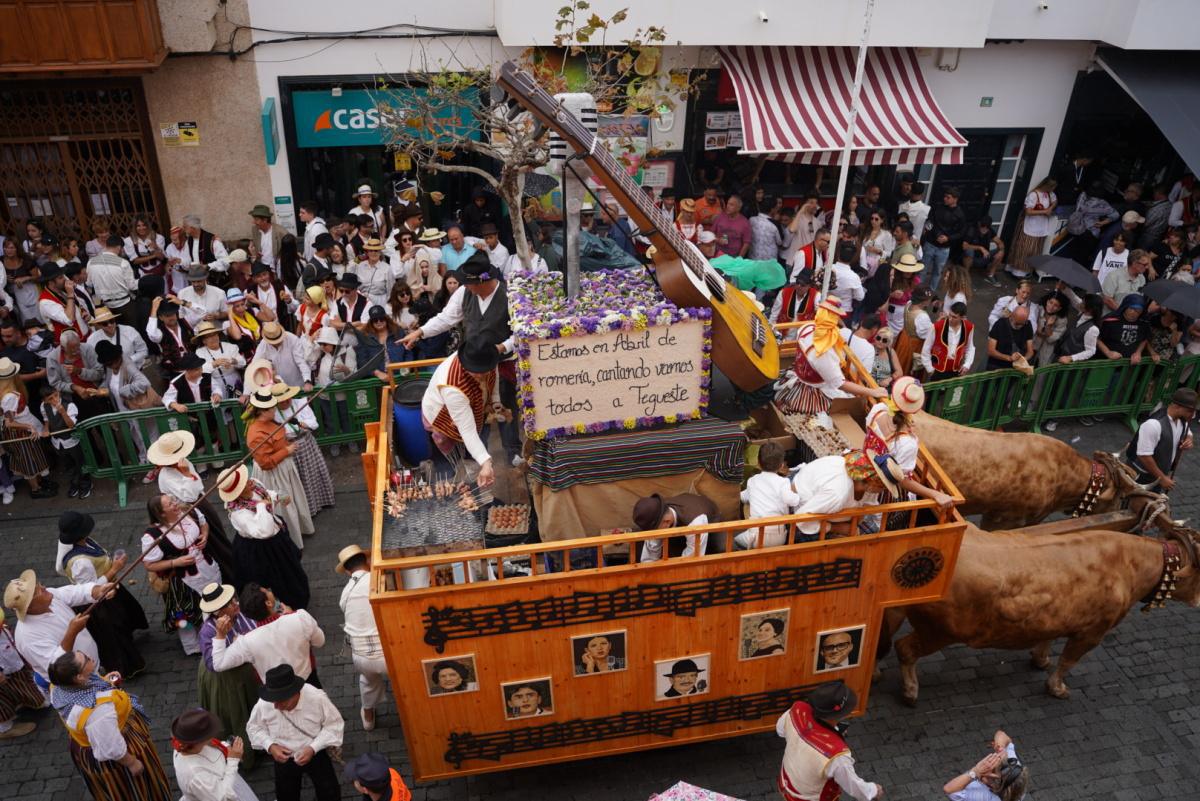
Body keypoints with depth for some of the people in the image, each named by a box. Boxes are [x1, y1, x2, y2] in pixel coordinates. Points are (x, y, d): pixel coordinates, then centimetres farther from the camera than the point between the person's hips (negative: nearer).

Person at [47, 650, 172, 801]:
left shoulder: (58, 687, -22)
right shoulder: (96, 709, -44)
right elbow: (112, 748, -31)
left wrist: (102, 682, -4)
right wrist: (132, 763, -14)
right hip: (111, 759, -7)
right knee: (131, 789, 25)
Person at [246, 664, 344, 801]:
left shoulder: (317, 698, -30)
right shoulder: (264, 704, -24)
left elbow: (334, 724, -15)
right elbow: (254, 727, -2)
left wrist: (313, 748, -25)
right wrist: (270, 746, -18)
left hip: (315, 753, -1)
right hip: (283, 757, 2)